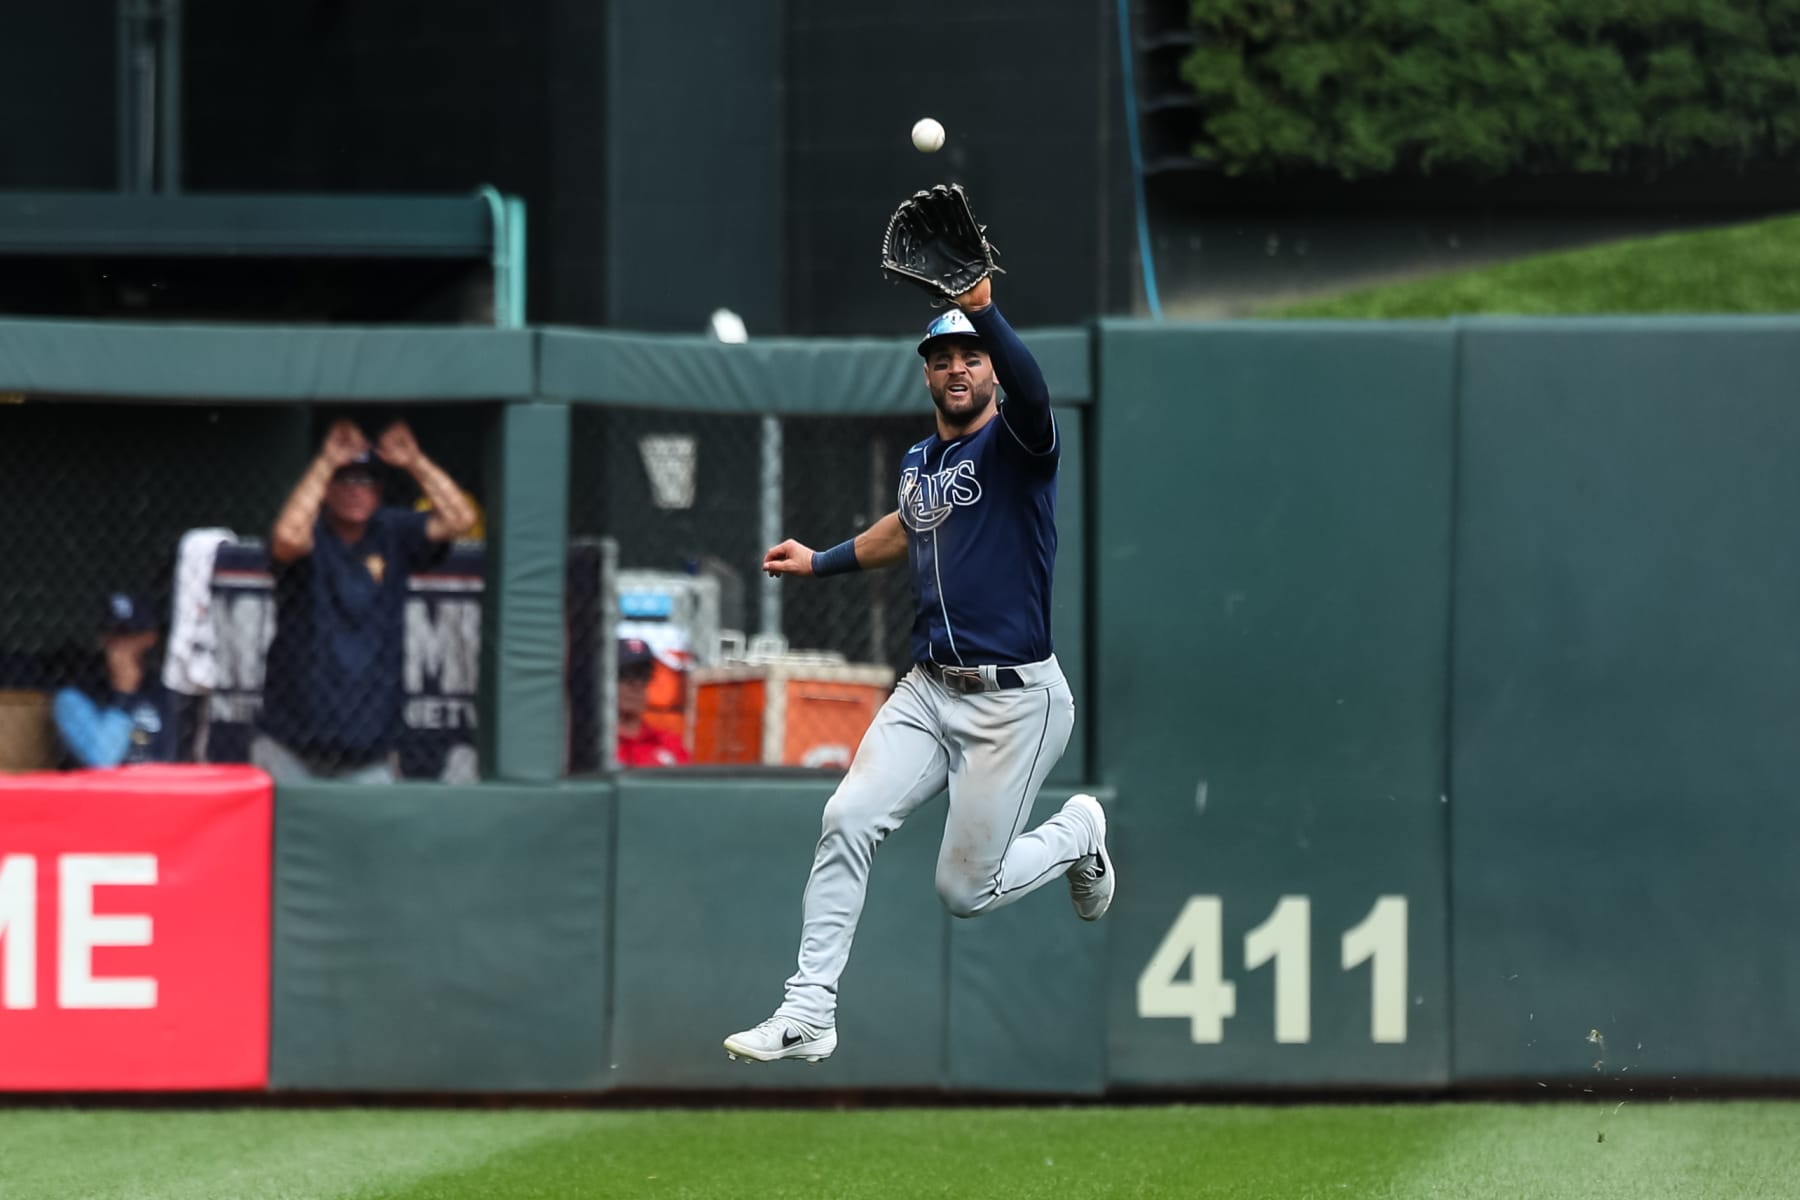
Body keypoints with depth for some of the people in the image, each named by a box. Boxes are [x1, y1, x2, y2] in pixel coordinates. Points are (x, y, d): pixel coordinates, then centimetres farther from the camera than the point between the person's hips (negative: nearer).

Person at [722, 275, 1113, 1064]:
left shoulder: (1015, 444, -9)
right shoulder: (920, 463, 11)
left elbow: (1030, 391, -35)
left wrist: (983, 311, -50)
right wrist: (820, 562, 42)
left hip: (1014, 701, -6)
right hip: (928, 692, 6)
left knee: (964, 893, -5)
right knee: (847, 820, -14)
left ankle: (1077, 833, 26)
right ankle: (809, 1011, -9)